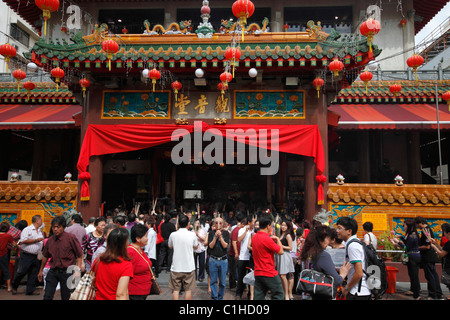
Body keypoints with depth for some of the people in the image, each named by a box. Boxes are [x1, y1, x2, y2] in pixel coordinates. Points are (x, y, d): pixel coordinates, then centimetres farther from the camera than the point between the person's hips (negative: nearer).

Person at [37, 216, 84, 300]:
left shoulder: (71, 238, -10)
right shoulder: (50, 240, 4)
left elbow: (80, 255, -7)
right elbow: (45, 256, 20)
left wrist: (78, 269, -14)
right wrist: (41, 271, 27)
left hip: (66, 272, -4)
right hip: (53, 271, 4)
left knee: (66, 297, 7)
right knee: (47, 296, -1)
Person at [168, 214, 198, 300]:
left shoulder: (173, 235, -8)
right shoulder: (192, 235, -10)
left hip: (176, 267, 1)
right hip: (189, 267, 0)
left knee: (176, 289, 10)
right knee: (188, 289, 10)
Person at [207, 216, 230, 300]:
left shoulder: (226, 233, 2)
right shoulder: (211, 233, 4)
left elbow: (225, 245, -7)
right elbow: (210, 246, -4)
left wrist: (220, 236, -16)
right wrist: (215, 237, -15)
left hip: (223, 260, 0)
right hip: (213, 260, 0)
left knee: (222, 281, 6)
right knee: (213, 281, 4)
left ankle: (220, 297, 22)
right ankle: (214, 297, 16)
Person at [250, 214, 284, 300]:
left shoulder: (254, 237, 6)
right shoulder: (267, 239, -19)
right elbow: (281, 252, -13)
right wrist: (277, 239, 1)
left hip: (257, 273, 8)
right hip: (269, 273, -8)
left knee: (258, 296, 10)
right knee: (279, 294, 7)